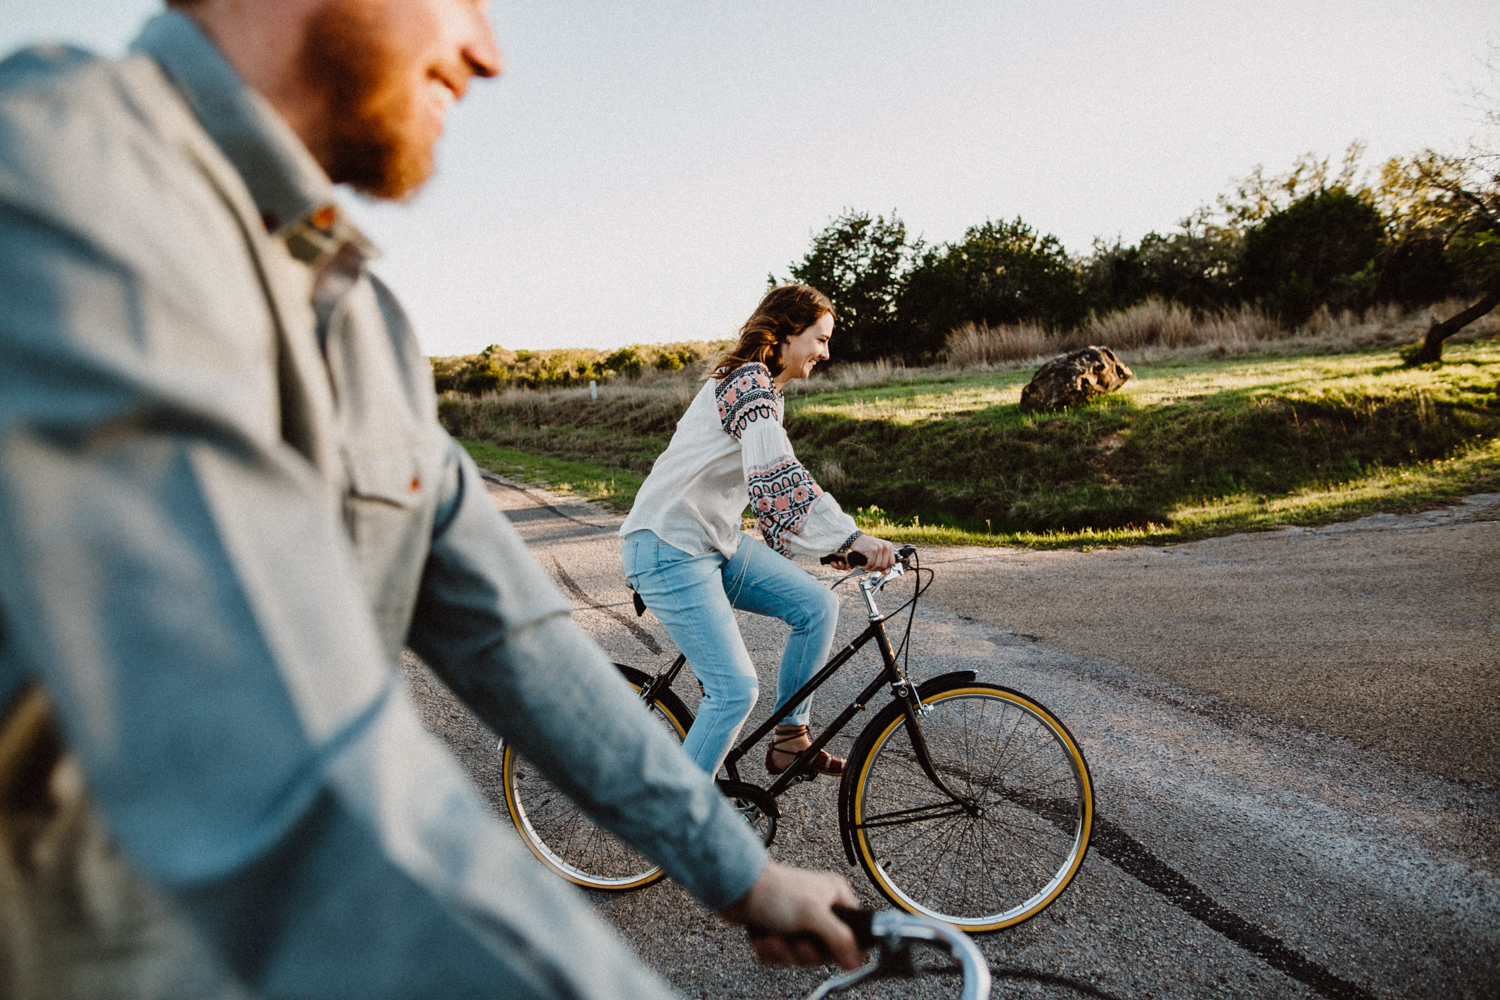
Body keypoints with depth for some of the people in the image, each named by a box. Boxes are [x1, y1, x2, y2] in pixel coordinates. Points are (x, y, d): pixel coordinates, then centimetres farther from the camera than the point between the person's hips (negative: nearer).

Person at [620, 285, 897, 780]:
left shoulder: (764, 389, 16)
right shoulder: (749, 383, -16)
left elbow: (769, 484, 22)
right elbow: (777, 477, -31)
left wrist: (830, 542, 19)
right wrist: (852, 537, -38)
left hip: (718, 541, 10)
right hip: (669, 550, -10)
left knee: (818, 606, 3)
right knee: (736, 689, -12)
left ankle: (790, 741, 14)